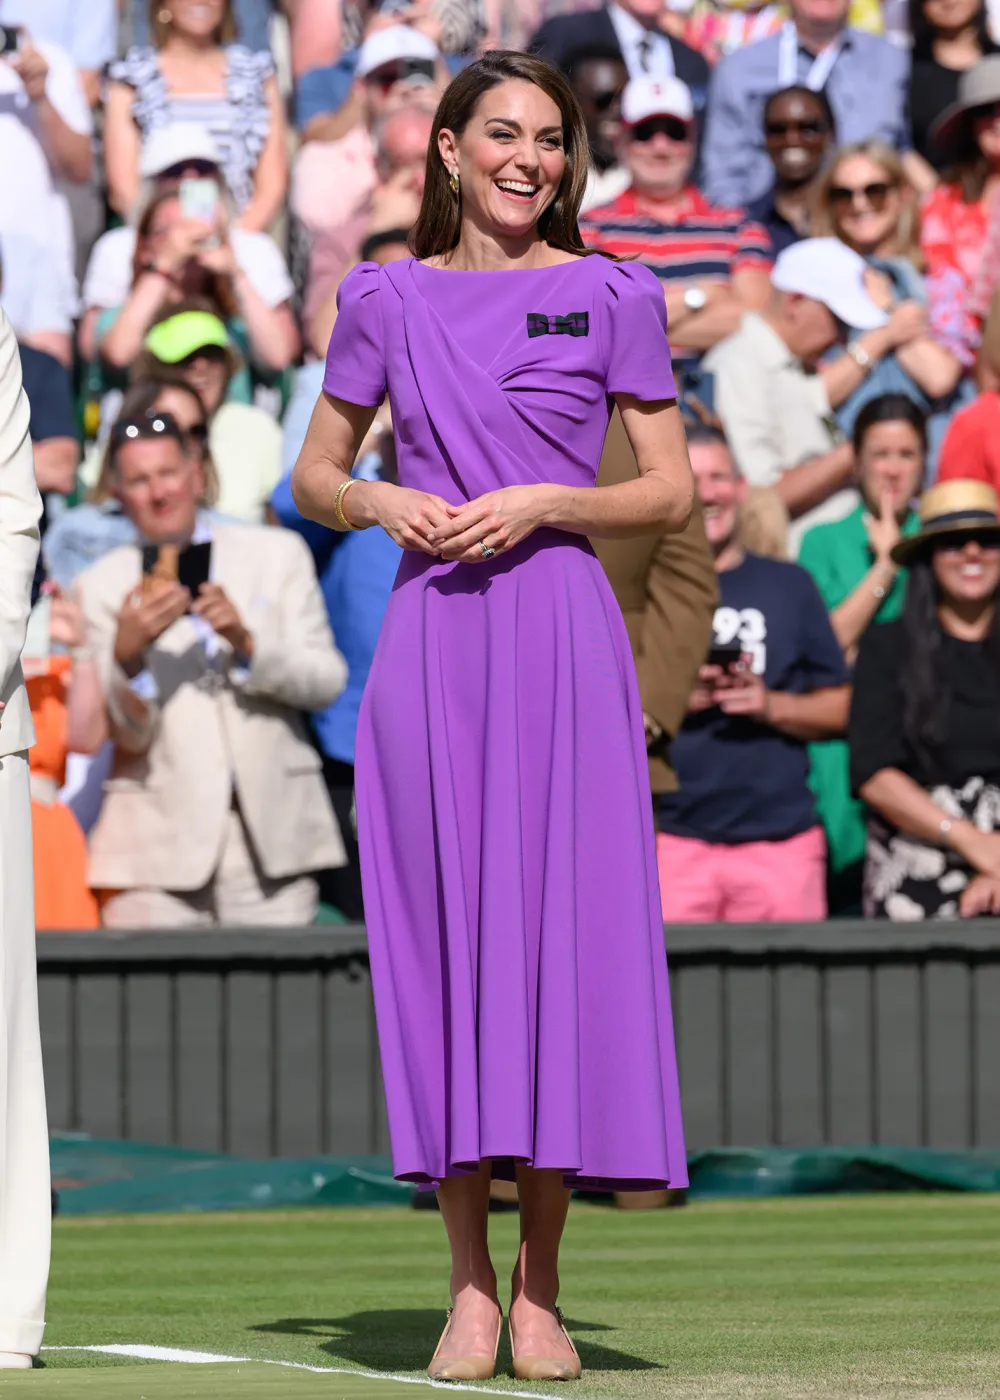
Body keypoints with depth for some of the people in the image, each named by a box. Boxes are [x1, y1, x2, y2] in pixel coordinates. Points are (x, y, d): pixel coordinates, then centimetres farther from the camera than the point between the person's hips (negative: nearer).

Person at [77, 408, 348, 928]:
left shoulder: (278, 554, 12)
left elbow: (328, 681, 6)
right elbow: (128, 733, 1)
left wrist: (248, 644, -11)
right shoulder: (102, 587, 6)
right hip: (158, 841, -1)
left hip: (272, 833, 1)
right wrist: (127, 653, -18)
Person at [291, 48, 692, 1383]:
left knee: (561, 929, -4)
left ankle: (540, 1287, 3)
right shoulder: (389, 301, 10)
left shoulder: (612, 297, 5)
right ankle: (468, 1285, 5)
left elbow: (673, 494, 4)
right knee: (441, 934, -1)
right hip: (430, 640, 1)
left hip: (562, 641, -1)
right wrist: (378, 501, -4)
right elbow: (312, 475, 17)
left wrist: (542, 501, -11)